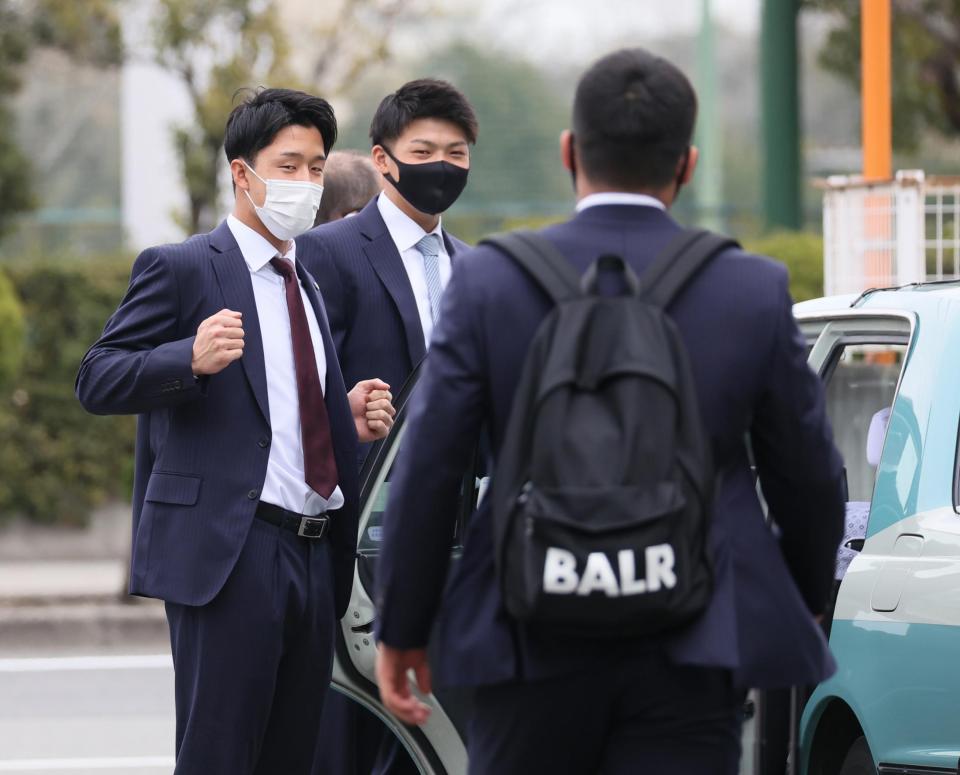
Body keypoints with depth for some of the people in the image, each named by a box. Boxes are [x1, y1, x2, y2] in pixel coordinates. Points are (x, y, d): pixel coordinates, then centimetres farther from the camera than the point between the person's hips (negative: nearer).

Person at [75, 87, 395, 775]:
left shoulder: (309, 287, 23)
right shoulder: (180, 269, -1)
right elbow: (97, 382, -8)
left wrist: (350, 423, 8)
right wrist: (192, 358, -25)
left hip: (314, 560, 7)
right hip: (227, 556, -7)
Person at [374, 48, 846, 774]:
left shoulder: (490, 281, -4)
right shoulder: (755, 291, -2)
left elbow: (428, 472, -3)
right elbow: (809, 479, 7)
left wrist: (402, 628, 8)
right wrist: (804, 598, 26)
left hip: (535, 650, 0)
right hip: (690, 657, 0)